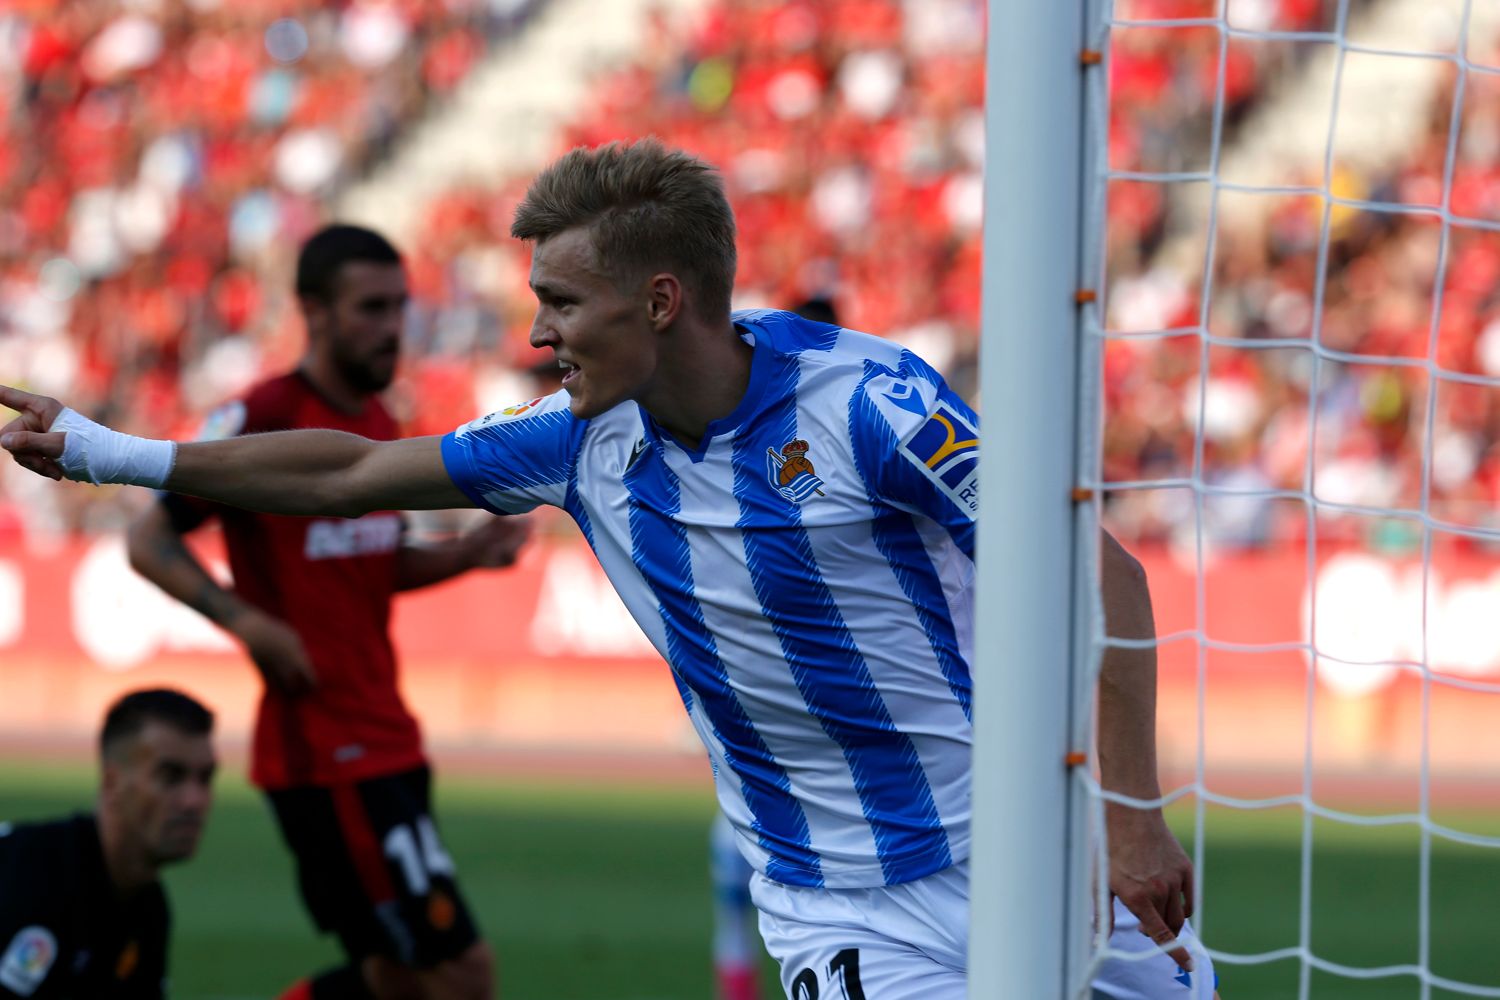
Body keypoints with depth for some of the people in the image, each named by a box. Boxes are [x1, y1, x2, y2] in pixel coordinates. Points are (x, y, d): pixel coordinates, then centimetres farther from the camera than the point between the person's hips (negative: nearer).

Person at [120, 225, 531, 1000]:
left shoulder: (380, 425, 12)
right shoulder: (264, 420, -13)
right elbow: (149, 542, -13)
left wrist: (467, 554, 4)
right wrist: (249, 622, -26)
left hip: (383, 741, 9)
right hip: (326, 751, -9)